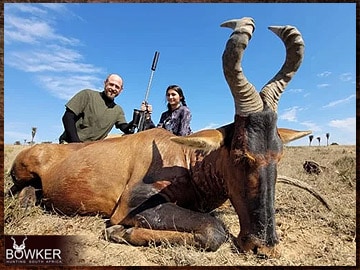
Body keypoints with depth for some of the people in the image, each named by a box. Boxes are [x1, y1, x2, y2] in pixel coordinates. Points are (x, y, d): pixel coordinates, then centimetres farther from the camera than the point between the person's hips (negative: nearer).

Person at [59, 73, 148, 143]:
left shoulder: (118, 110, 11)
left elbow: (126, 129, 0)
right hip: (70, 144, -6)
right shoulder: (88, 95, -2)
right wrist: (76, 142, -15)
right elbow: (68, 117, -6)